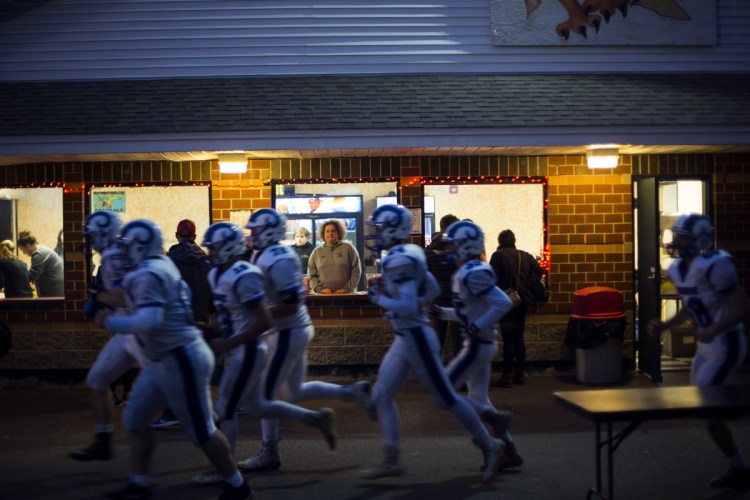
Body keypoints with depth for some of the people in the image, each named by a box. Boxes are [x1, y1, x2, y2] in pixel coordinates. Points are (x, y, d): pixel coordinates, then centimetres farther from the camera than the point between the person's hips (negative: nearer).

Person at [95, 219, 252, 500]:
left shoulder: (147, 275, -20)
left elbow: (150, 322, -31)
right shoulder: (161, 265, 11)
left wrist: (110, 322, -17)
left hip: (181, 360, -11)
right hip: (163, 360, 11)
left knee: (201, 430, 0)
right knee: (135, 418, 14)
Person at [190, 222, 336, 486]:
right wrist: (207, 331, 1)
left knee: (225, 410, 2)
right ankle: (316, 418, 27)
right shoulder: (217, 275, 6)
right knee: (258, 407, 18)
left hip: (248, 352, -10)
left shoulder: (243, 278, -23)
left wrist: (228, 343, -22)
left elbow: (264, 322, -24)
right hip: (241, 351, 10)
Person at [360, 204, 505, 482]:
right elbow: (433, 290, 18)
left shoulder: (399, 260, -20)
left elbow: (408, 307, -28)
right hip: (405, 338, 10)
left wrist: (378, 298, -14)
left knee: (446, 397, 0)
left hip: (416, 338, -10)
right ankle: (391, 460, 13)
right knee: (382, 395, 9)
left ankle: (489, 445, 14)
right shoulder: (409, 254, 9)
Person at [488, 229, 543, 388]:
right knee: (519, 337, 14)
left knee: (508, 339, -5)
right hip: (522, 302, 5)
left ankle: (507, 376, -5)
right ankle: (520, 374, 17)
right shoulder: (526, 256, 8)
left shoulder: (498, 255, -7)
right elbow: (538, 271, 3)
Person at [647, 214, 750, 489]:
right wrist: (664, 325, 6)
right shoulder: (677, 270, 5)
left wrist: (713, 330, -32)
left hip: (726, 346, -10)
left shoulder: (713, 266, -22)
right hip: (706, 347, 10)